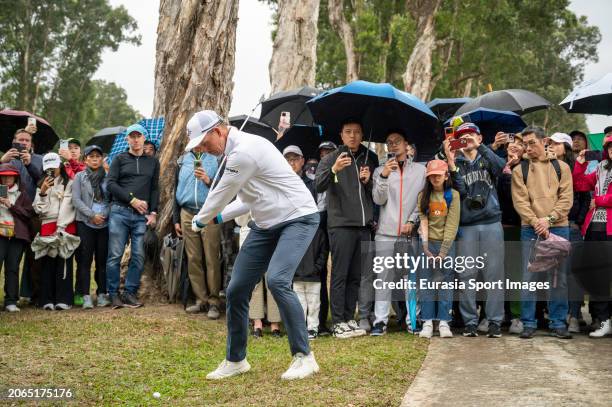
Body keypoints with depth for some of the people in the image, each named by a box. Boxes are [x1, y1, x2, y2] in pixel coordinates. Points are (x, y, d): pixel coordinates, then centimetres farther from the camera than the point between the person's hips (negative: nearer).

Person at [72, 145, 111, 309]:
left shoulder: (107, 177, 9)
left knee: (102, 260, 4)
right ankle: (86, 296, -3)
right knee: (85, 260, -3)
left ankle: (102, 294, 9)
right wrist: (92, 215, -11)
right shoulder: (79, 177, 6)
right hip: (85, 223, -1)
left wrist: (108, 214, -12)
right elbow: (76, 200, -2)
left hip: (105, 223, 1)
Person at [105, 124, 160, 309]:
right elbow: (111, 184, -1)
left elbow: (155, 189, 13)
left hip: (142, 215, 2)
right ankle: (114, 294, 4)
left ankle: (130, 292, 6)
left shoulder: (153, 162, 17)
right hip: (119, 212, -2)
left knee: (139, 256, -2)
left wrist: (153, 212, 1)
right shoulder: (120, 159, 9)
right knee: (115, 255, -4)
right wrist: (132, 200, -9)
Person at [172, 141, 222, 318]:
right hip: (188, 215, 4)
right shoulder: (183, 160, 15)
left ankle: (214, 302, -1)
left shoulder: (217, 158, 1)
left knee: (212, 260, -6)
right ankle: (201, 300, 11)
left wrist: (208, 181, -21)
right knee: (193, 260, 4)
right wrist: (176, 219, 15)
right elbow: (177, 190, 19)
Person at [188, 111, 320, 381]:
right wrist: (218, 217, 8)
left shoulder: (245, 150, -21)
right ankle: (235, 360, 20)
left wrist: (200, 221, 5)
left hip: (297, 218, -9)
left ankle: (304, 357, -15)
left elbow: (222, 194, -12)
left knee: (277, 280, -28)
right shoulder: (234, 153, 10)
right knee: (236, 289, 4)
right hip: (265, 224, 10)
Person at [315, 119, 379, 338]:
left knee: (356, 275, 7)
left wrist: (368, 181, -5)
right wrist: (334, 170, -28)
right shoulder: (331, 159, 4)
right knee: (340, 274, -5)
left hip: (364, 225, 4)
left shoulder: (370, 159, 14)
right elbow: (319, 186, -11)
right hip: (341, 224, -4)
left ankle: (349, 319, 14)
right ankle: (338, 322, -1)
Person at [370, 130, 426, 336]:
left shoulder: (420, 170, 10)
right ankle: (380, 320, -5)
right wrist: (384, 177, -14)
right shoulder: (381, 170, 11)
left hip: (411, 232, 0)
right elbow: (379, 200, 0)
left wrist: (412, 221, -4)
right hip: (386, 232, 0)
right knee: (383, 276, -5)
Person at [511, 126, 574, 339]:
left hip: (558, 228, 1)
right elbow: (520, 202, -2)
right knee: (529, 277, -2)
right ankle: (529, 323, 6)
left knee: (559, 277, 4)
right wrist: (536, 223, -14)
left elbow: (566, 198, 0)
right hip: (530, 230, -1)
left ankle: (558, 323, 12)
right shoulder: (519, 170, 6)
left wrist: (548, 219, -12)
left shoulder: (561, 167, 8)